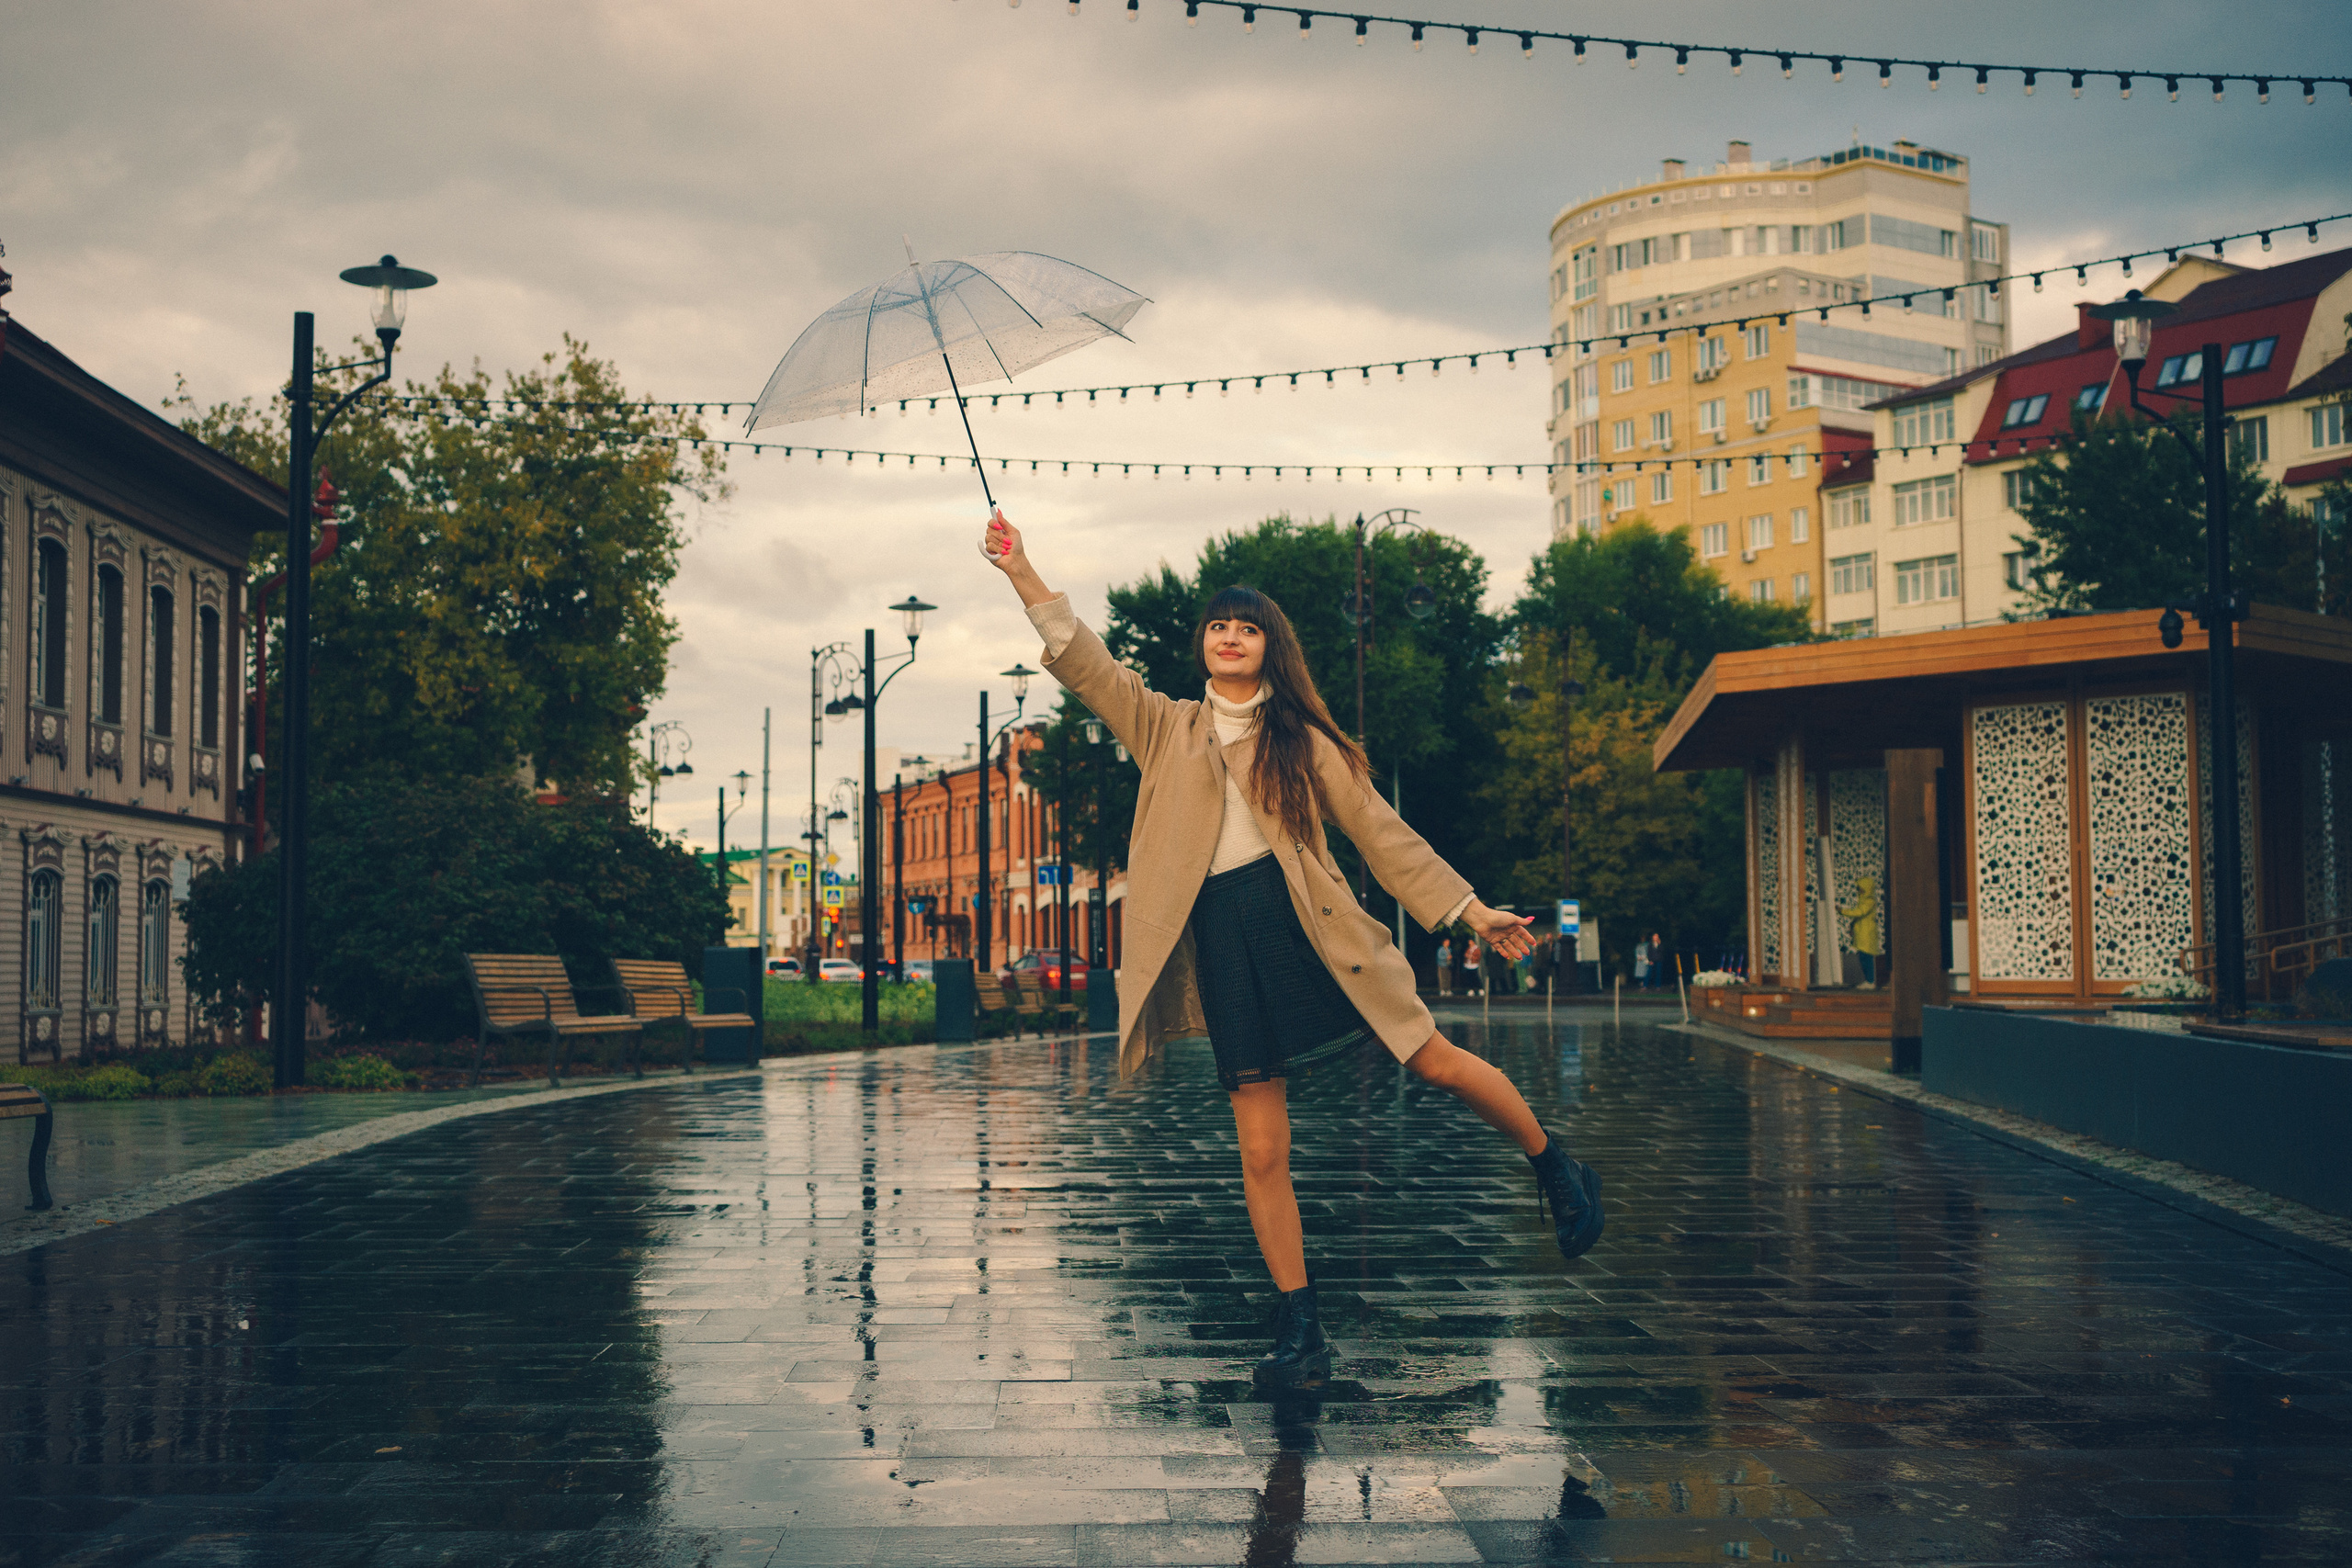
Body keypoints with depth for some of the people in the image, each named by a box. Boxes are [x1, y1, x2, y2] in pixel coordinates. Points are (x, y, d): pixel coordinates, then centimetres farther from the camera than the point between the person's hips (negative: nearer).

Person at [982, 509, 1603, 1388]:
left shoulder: (1303, 742, 11)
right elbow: (1083, 665, 10)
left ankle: (1556, 1170, 20)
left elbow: (1379, 830, 11)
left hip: (1309, 924, -1)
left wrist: (1468, 909, 6)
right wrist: (1021, 573, 0)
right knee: (1261, 1153, -1)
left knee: (1436, 1062, -7)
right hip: (1222, 943, 1)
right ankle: (1300, 1331, 9)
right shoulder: (1168, 729, 16)